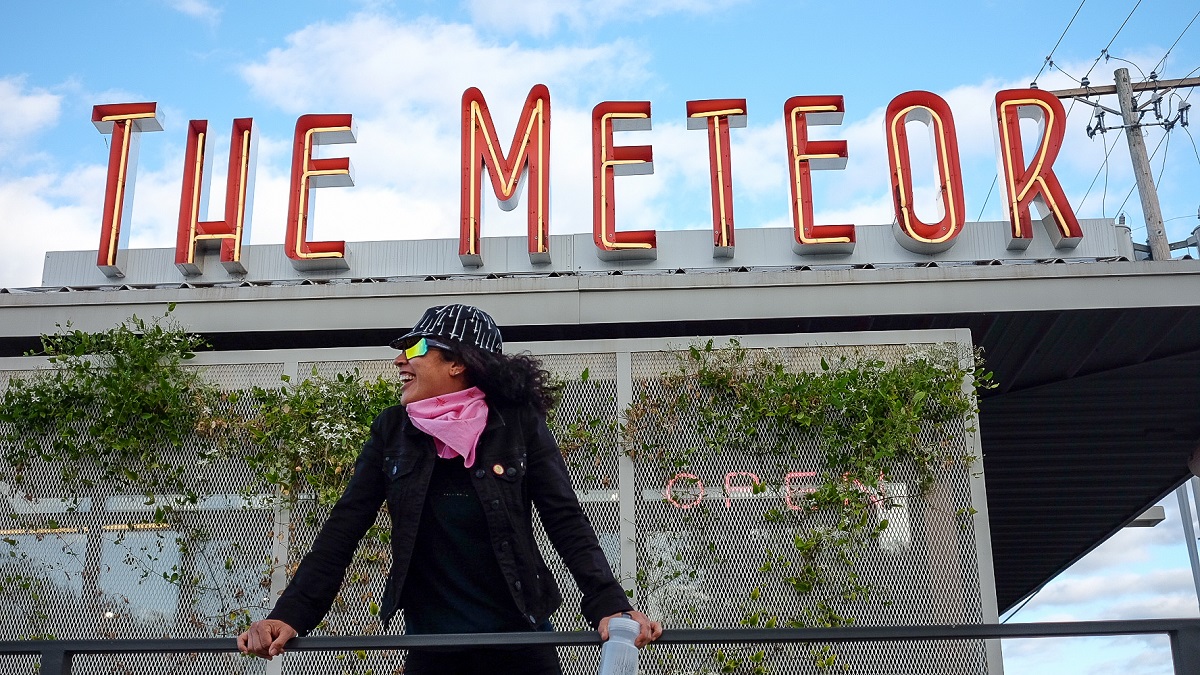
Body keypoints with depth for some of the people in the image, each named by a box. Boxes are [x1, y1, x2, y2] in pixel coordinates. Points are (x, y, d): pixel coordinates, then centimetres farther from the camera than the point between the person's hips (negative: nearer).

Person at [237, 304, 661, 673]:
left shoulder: (519, 425, -7)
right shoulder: (392, 432, 0)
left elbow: (566, 521, -10)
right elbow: (343, 529, -2)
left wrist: (609, 606, -25)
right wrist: (291, 615, -15)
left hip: (518, 637, -2)